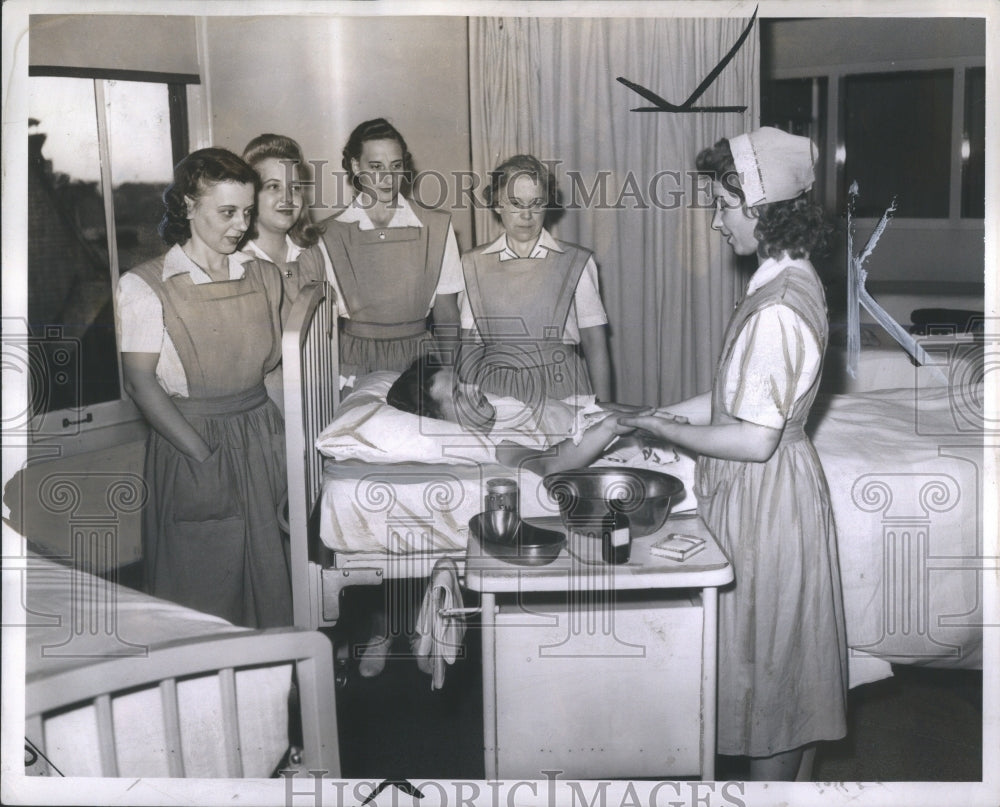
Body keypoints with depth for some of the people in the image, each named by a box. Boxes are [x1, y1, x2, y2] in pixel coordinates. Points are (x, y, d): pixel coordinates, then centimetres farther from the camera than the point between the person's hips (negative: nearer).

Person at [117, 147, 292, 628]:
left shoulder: (263, 277, 7)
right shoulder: (145, 287, -7)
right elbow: (141, 383, -11)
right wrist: (203, 456, -17)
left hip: (261, 435, 4)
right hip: (189, 436, -4)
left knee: (268, 575, 10)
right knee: (204, 585, 3)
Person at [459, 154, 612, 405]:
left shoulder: (576, 262, 5)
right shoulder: (473, 264, 10)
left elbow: (595, 345, 3)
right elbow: (470, 346, 11)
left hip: (561, 392, -1)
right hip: (495, 393, 1)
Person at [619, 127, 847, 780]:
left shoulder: (777, 307, -26)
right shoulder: (793, 280, 6)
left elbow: (754, 439, -26)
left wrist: (664, 430, -14)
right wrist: (684, 412, 7)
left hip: (767, 496, -10)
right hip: (772, 488, 10)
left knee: (765, 659, 7)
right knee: (774, 657, 22)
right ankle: (779, 775, 38)